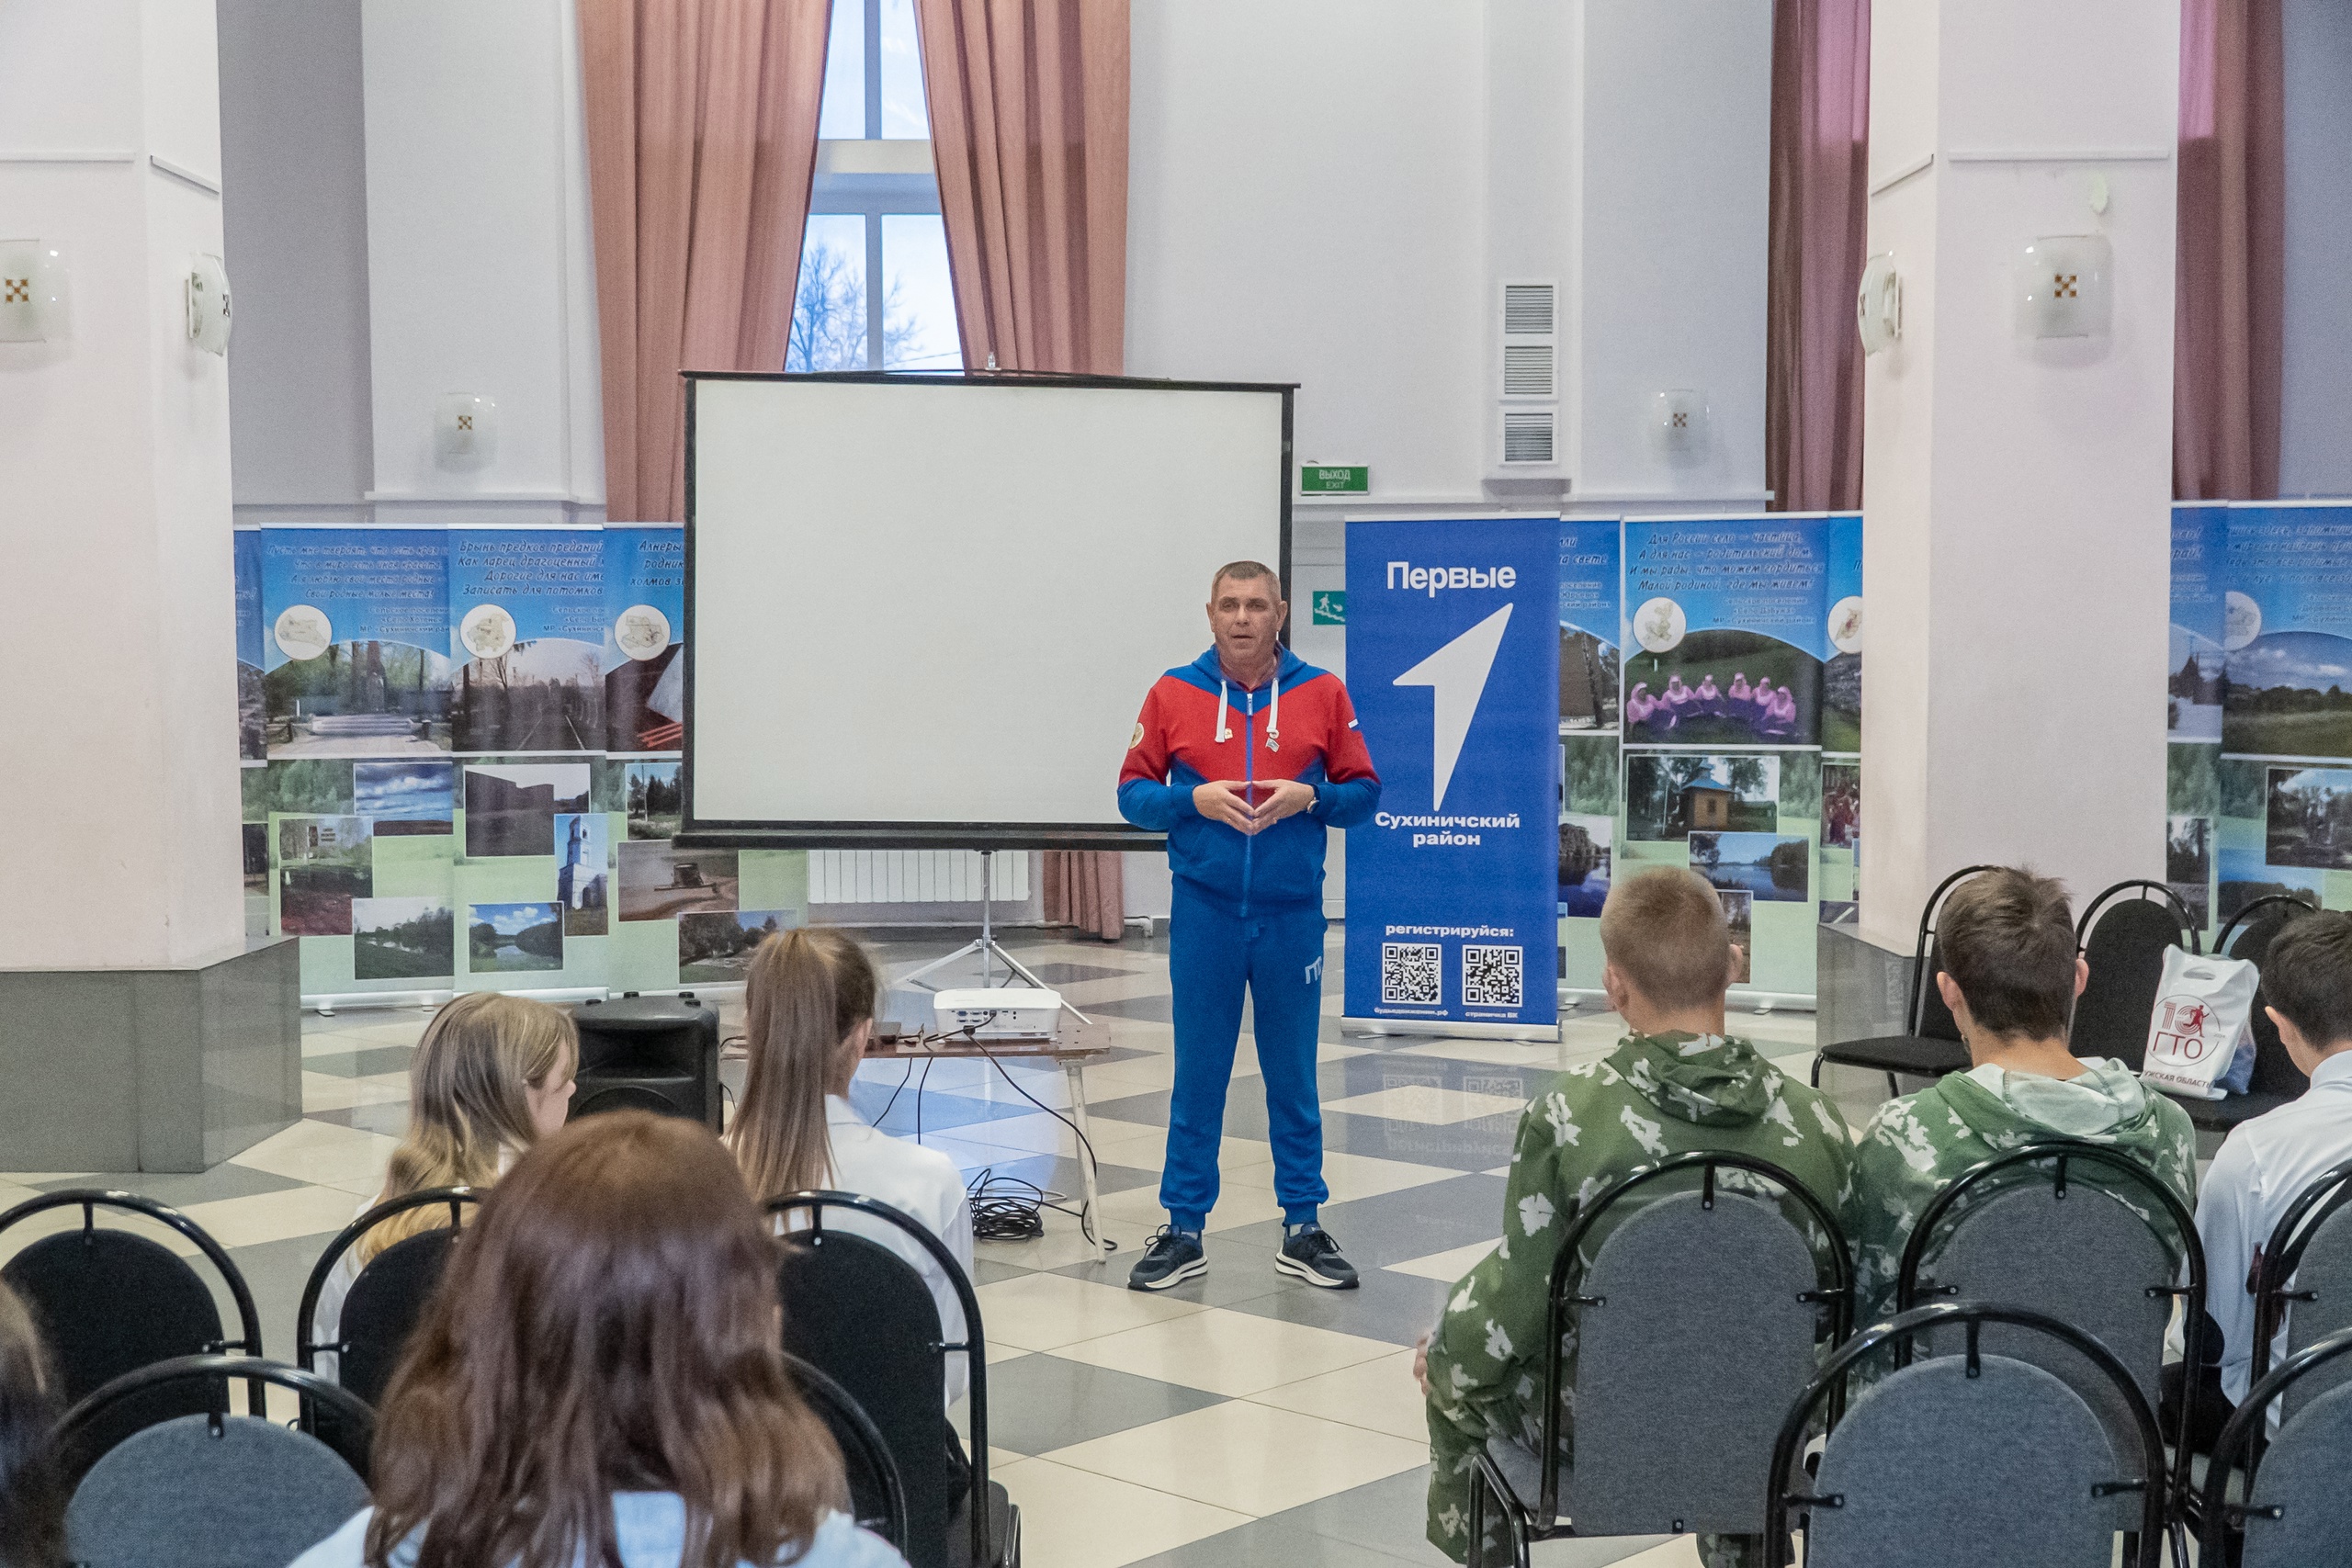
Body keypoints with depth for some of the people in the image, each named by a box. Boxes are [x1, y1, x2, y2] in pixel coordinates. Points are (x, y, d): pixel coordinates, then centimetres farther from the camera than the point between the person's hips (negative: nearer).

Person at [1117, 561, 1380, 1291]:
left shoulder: (1322, 693, 4)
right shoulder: (1173, 694, 3)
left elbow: (1363, 792, 6)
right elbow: (1133, 794, 3)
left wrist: (1309, 797, -13)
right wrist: (1194, 799, -14)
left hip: (1292, 915, 1)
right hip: (1203, 913, 0)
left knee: (1293, 1076, 9)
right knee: (1197, 1076, 5)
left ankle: (1303, 1228, 19)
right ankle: (1183, 1231, 14)